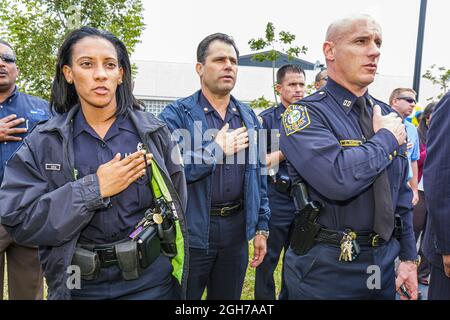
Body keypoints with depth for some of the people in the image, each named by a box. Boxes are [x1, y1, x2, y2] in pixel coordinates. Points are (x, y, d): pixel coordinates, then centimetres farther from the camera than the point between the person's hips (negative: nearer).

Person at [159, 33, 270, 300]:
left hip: (236, 229, 5)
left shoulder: (249, 117, 10)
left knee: (228, 297, 19)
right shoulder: (176, 115, -6)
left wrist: (261, 227, 8)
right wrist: (216, 151, -18)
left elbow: (259, 177, 11)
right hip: (191, 231, -4)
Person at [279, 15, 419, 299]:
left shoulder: (387, 116, 6)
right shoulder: (305, 114, -15)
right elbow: (339, 179, -32)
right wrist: (386, 139, -16)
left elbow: (401, 194, 11)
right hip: (326, 269, -6)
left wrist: (409, 257, 10)